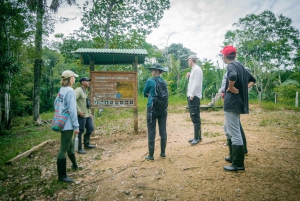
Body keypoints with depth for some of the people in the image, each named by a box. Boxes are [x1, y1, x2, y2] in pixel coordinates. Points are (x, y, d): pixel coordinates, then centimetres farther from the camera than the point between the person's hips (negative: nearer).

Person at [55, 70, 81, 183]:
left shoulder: (61, 90, 9)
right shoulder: (70, 91, -17)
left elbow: (56, 104, 16)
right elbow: (72, 110, -19)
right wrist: (76, 126, -16)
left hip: (62, 123, 10)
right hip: (67, 125, -9)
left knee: (70, 145, 24)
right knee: (64, 149, -2)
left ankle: (74, 165, 45)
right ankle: (62, 176, 8)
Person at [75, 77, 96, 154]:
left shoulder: (85, 91, 18)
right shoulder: (78, 90, -12)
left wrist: (90, 113, 20)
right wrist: (79, 111, -23)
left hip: (87, 115, 10)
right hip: (81, 115, -10)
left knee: (90, 128, 16)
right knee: (81, 131, -2)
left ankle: (86, 144, 32)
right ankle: (79, 148, 10)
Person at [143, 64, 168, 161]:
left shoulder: (150, 81, -8)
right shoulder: (164, 82, 6)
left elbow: (145, 94, 4)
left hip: (152, 108, -5)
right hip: (163, 109, 5)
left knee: (151, 132, 3)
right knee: (163, 131, 11)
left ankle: (151, 155, 10)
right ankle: (163, 153, 22)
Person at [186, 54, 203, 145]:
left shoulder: (197, 69, -10)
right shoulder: (193, 69, 19)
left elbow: (196, 83, -19)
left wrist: (192, 95, -20)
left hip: (194, 97, -10)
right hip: (191, 96, 10)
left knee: (195, 118, -6)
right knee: (194, 117, 13)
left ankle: (197, 138, 0)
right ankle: (197, 137, 22)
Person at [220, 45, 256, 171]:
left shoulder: (231, 65, -12)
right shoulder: (240, 66, 16)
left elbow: (233, 76, -37)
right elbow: (252, 80, 26)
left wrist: (231, 88, -20)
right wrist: (243, 89, 14)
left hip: (232, 103, -10)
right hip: (237, 102, 10)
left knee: (234, 133, -4)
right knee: (228, 129, 23)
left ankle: (238, 164, 6)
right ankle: (234, 156, 33)